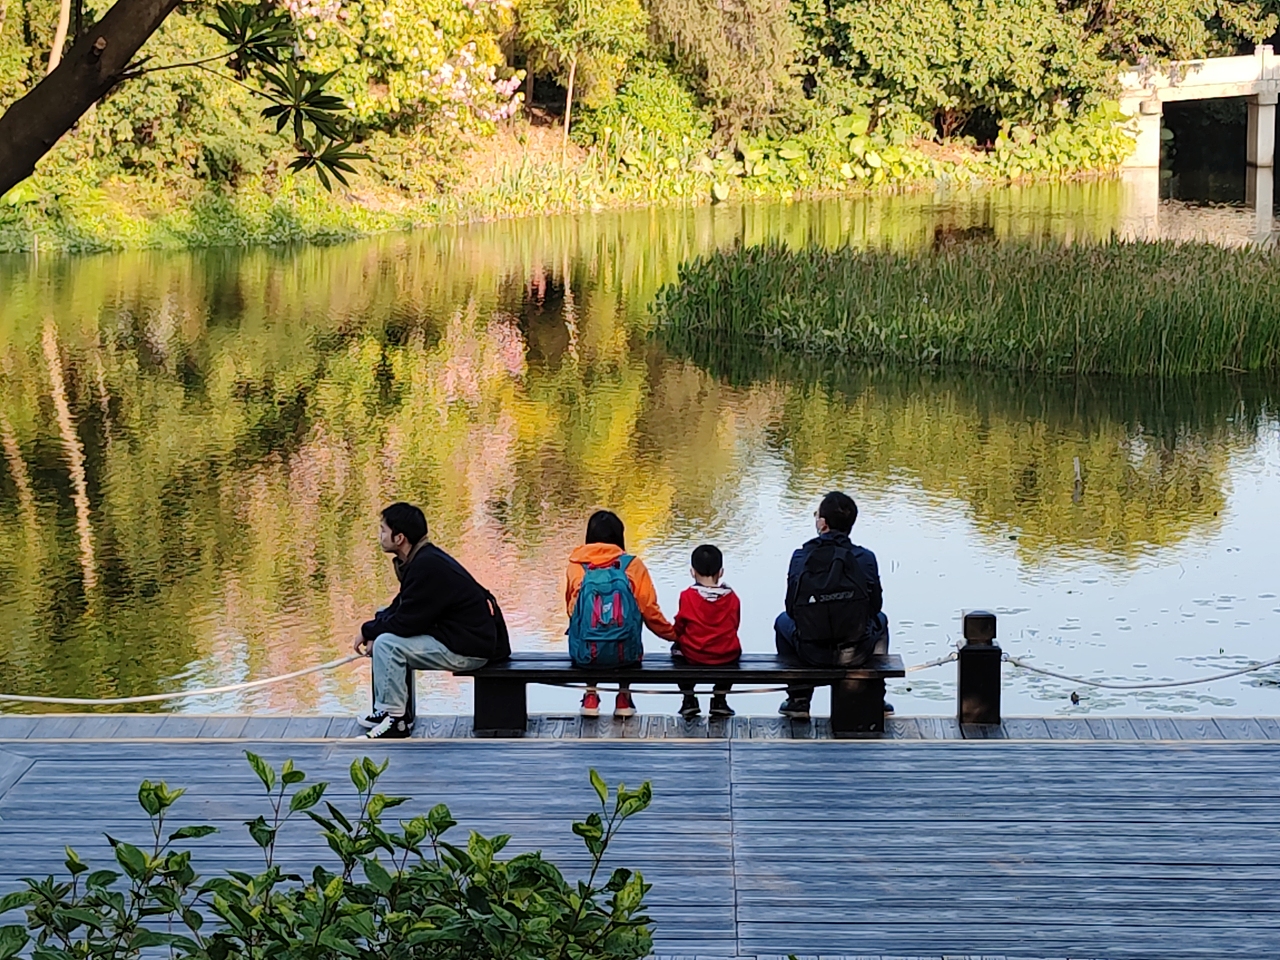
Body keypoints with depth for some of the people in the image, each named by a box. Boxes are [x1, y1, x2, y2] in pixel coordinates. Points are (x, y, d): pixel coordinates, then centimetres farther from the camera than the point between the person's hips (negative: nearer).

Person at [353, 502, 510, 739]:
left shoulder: (428, 567, -24)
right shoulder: (421, 558, 7)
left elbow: (405, 623, -22)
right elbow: (401, 607, 16)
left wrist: (368, 631, -6)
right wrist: (373, 631, 0)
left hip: (468, 649, -11)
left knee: (387, 645, -20)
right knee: (382, 635, 15)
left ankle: (395, 720, -10)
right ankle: (386, 709, 18)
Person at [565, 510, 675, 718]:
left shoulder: (576, 567, 0)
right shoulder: (633, 566, -3)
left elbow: (571, 609, 10)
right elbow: (649, 610, -2)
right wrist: (674, 634, 15)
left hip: (585, 654, 1)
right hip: (624, 653, -1)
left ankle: (591, 695, 26)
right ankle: (623, 697, 25)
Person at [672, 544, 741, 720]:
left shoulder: (687, 596, -11)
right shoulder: (731, 597, -4)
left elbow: (679, 627, -2)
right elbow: (734, 626, 7)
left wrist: (677, 636, 21)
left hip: (693, 655, -1)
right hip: (726, 656, 1)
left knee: (677, 648, 33)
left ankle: (689, 699, 27)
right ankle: (720, 700, 29)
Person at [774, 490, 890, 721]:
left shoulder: (800, 558, -9)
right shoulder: (865, 558, -9)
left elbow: (792, 609, -2)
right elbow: (875, 605, 1)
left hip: (812, 654, 0)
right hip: (858, 654, 0)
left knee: (783, 622, 34)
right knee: (880, 620, 35)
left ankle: (799, 700, 31)